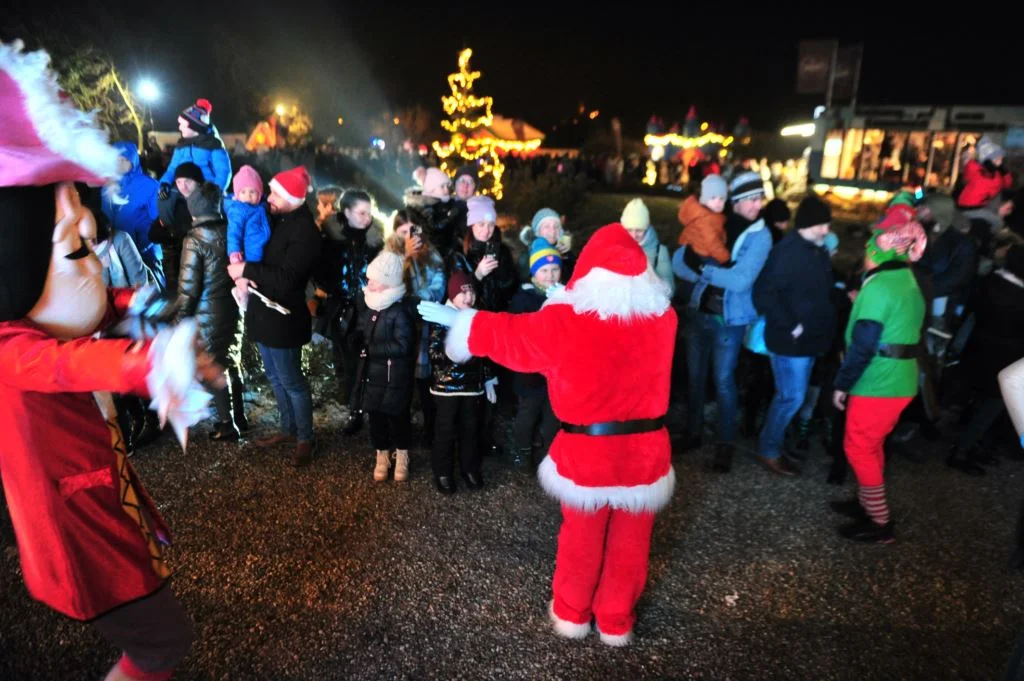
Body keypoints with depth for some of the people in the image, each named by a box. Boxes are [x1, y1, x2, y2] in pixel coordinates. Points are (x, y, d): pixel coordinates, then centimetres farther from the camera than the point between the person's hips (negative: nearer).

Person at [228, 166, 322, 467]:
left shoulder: (305, 231, -20)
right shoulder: (277, 219, 8)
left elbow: (286, 278, -27)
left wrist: (246, 270, -21)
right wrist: (242, 266, -6)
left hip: (283, 318, -9)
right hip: (265, 312, 9)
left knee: (291, 381, 3)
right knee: (275, 377, 19)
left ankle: (305, 439, 19)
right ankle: (289, 429, 35)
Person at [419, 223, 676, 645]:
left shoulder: (567, 319, -14)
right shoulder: (663, 316, -4)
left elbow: (507, 335, -2)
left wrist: (456, 320, 15)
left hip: (587, 450, -2)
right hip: (645, 451, 2)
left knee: (581, 537, 20)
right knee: (630, 542, 19)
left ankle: (572, 614, 40)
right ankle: (617, 622, 36)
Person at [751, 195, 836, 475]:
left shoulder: (817, 251, 9)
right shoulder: (788, 251, -19)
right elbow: (763, 293, -24)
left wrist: (821, 329, 9)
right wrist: (789, 325, -21)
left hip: (809, 338, 9)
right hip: (790, 340, -9)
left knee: (791, 395, 17)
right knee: (792, 397, -2)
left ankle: (773, 444, 31)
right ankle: (768, 450, 15)